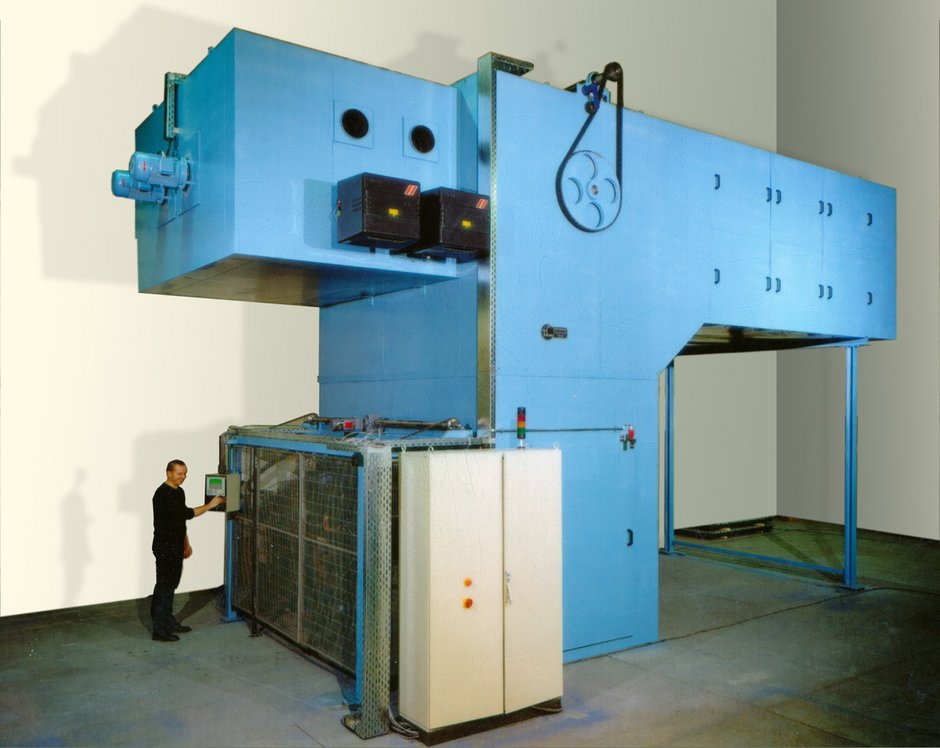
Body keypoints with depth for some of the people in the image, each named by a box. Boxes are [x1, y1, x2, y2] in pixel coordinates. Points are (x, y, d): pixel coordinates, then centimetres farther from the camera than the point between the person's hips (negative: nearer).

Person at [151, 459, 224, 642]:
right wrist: (210, 505, -20)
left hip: (175, 547, 9)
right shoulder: (163, 494, -19)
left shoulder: (179, 492, 11)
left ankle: (169, 623, 27)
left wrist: (186, 543, 20)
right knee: (164, 586, -5)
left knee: (170, 585, 16)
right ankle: (159, 630, 0)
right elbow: (186, 513, -25)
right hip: (165, 548, -9)